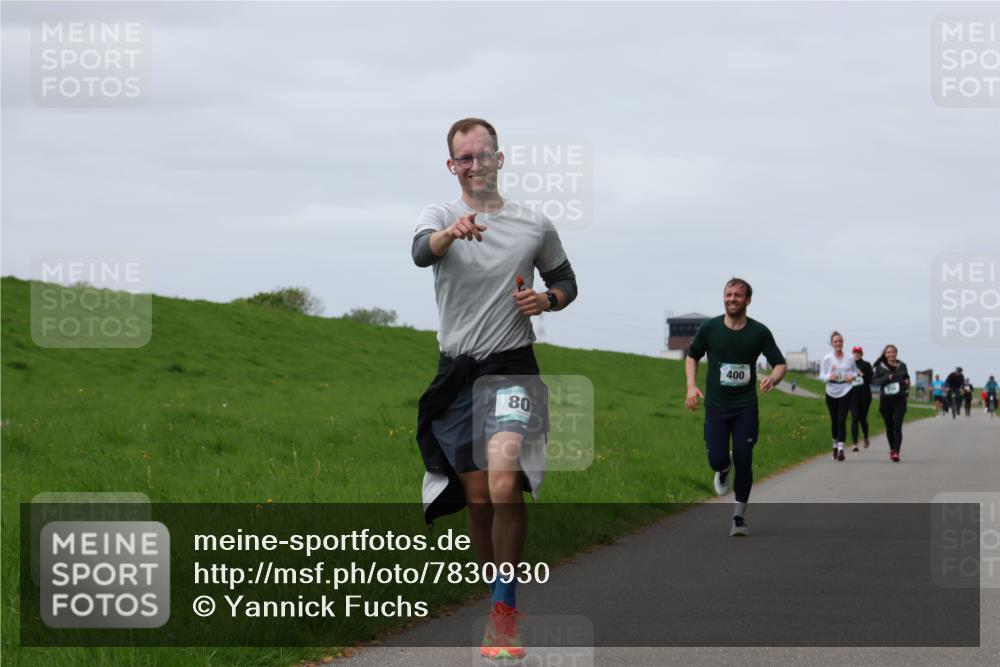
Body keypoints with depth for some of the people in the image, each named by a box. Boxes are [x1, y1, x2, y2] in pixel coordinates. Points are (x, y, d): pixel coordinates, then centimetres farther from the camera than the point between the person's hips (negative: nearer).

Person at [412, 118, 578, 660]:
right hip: (456, 373, 2)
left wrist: (547, 299, -3)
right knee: (478, 500, 7)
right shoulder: (439, 216, 3)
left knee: (504, 484, -23)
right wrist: (451, 233, -44)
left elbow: (566, 280, 21)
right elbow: (421, 252, -20)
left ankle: (503, 607, -14)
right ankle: (501, 608, 24)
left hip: (511, 369, -2)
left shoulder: (535, 226, 7)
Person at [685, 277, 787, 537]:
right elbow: (692, 356, 14)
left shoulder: (759, 332, -4)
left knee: (743, 462, -6)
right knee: (717, 460, -8)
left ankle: (739, 517, 8)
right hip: (716, 406, 1)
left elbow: (780, 364, 3)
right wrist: (691, 386, -1)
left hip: (746, 407, -1)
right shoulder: (709, 328, -2)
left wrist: (772, 379, -20)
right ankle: (724, 469, 32)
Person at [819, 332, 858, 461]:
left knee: (842, 420, -12)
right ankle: (835, 445, 31)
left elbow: (855, 371, 18)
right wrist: (829, 377, -20)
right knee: (834, 421, 11)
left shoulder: (849, 359, 3)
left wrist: (853, 376, -4)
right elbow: (821, 375, 1)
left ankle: (841, 449, -17)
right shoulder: (827, 359, 0)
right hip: (831, 392, 1)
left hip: (845, 392, -1)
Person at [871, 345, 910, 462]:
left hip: (900, 400, 0)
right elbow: (873, 381, -5)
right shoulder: (880, 367, 1)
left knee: (897, 427, -12)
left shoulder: (902, 366, 7)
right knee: (889, 427, 11)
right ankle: (892, 449, 30)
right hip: (885, 400, 0)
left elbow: (906, 378, 23)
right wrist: (886, 378, -18)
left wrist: (907, 383, 1)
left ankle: (896, 452, -19)